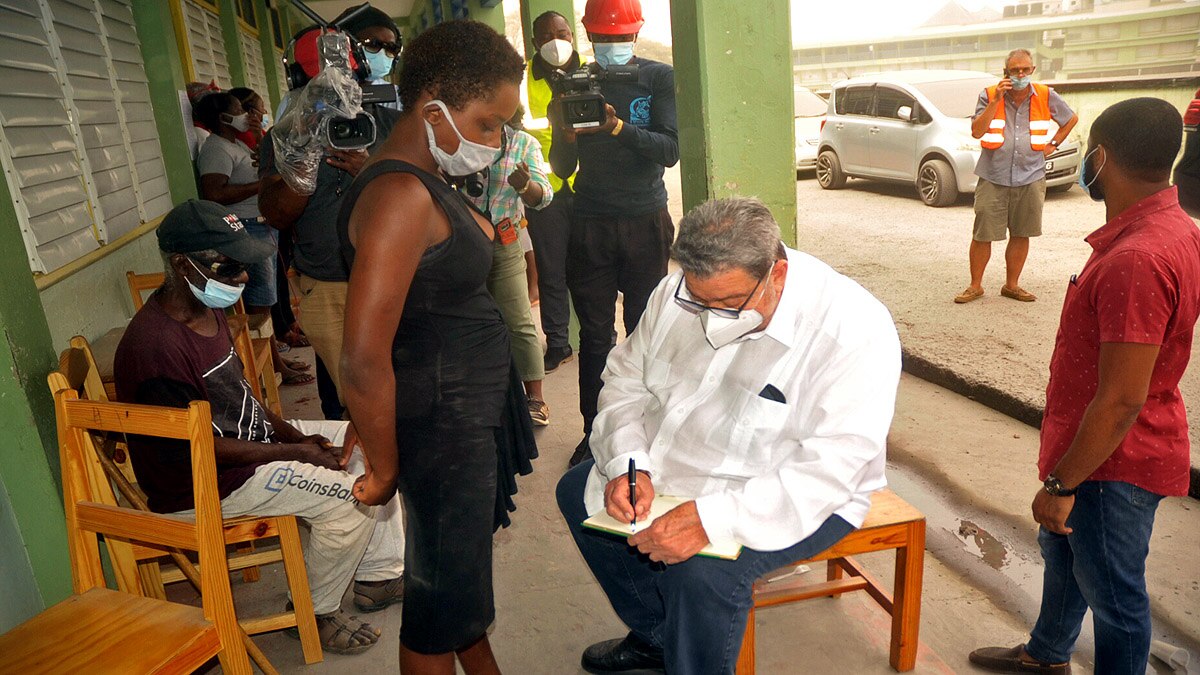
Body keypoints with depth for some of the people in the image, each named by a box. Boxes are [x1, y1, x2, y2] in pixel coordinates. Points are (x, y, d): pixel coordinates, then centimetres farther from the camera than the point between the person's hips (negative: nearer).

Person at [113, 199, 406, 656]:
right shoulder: (155, 346, -29)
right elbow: (192, 447, -25)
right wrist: (293, 453, -21)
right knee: (352, 495, -19)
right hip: (202, 485, -10)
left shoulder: (207, 309, 3)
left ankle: (378, 577, 16)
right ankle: (316, 613, 5)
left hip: (253, 434, 10)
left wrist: (290, 432, -1)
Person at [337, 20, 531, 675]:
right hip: (443, 424, -10)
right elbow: (364, 361, -26)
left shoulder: (425, 180, 8)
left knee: (470, 561, 27)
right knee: (442, 594, 9)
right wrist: (385, 467, -16)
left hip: (477, 410, 10)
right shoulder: (400, 197, -24)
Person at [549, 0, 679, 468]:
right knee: (595, 334, 2)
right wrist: (565, 136, -15)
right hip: (589, 224, 1)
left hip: (646, 221, -1)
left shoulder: (658, 78, 4)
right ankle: (594, 432, 10)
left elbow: (670, 150, -9)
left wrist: (619, 128, -24)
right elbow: (562, 168, 7)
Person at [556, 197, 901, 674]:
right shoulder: (677, 294, -10)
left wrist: (712, 518, -41)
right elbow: (626, 380, 1)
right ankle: (656, 635, 21)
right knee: (579, 491, 5)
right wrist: (628, 463, -18)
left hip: (796, 498, -6)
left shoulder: (855, 330, -27)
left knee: (703, 570, -30)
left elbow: (833, 466, -31)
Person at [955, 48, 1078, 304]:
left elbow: (1071, 119, 20)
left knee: (1021, 235, 8)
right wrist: (996, 100, -19)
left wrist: (1054, 144, 11)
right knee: (982, 235, -1)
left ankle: (1011, 285, 21)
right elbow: (977, 131, -15)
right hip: (993, 178, -2)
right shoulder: (989, 95, -3)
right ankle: (975, 286, 12)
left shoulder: (1046, 96, 3)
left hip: (1031, 179, 2)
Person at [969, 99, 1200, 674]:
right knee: (1061, 552, 28)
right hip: (1094, 448, 11)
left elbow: (1122, 401, -29)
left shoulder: (1136, 260, -31)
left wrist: (1062, 483, -19)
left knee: (1113, 594, 10)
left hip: (1111, 464, -11)